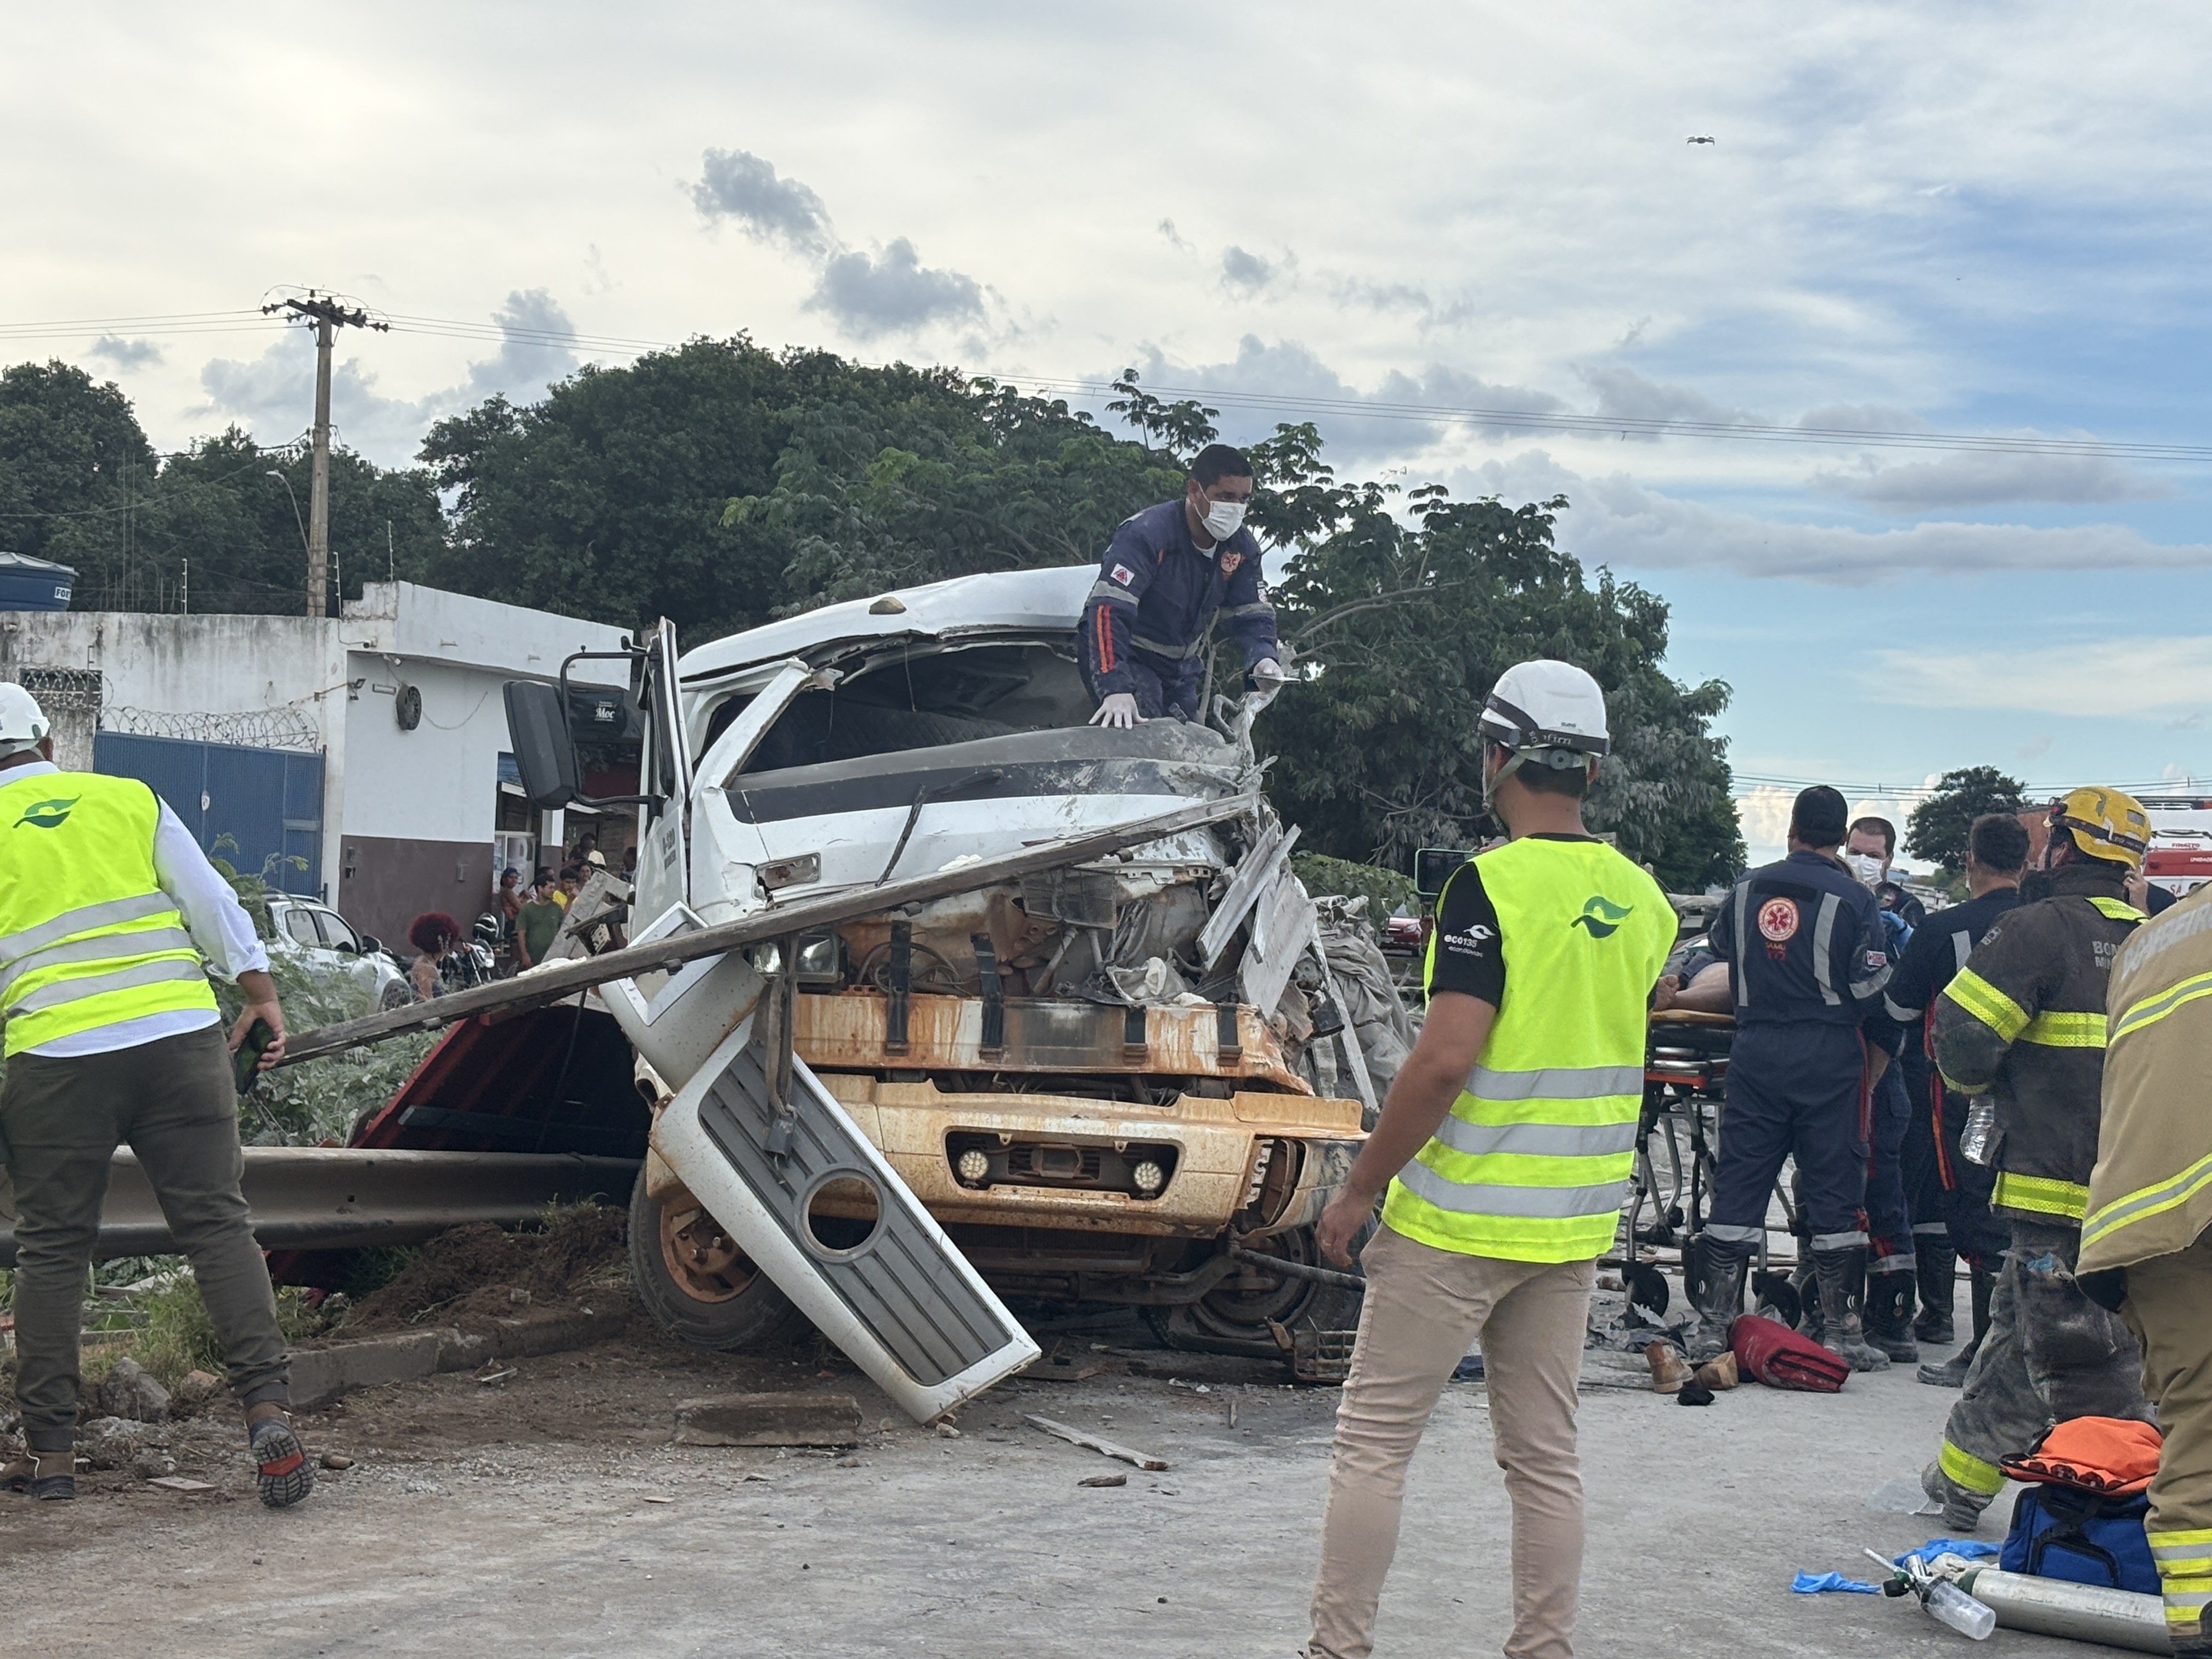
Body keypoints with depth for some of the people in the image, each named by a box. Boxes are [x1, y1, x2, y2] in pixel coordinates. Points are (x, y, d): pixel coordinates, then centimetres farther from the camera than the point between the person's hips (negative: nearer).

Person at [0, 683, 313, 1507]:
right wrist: (262, 996, 16)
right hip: (178, 1038, 1)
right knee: (218, 1225, 3)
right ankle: (269, 1408, -8)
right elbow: (213, 906, 8)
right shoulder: (130, 800, 10)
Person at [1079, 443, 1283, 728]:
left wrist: (1263, 658, -24)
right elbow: (1109, 609, -36)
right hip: (1127, 658, -7)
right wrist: (1115, 688, -48)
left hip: (1182, 666, 7)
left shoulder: (1241, 547, -5)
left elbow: (1250, 615, 1)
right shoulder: (1146, 533, -28)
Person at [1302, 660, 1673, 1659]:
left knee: (1373, 1443, 3)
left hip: (1456, 1219, -6)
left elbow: (1446, 1060, -22)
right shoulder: (1641, 897, 5)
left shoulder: (1491, 885, -16)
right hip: (1575, 1225, 7)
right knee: (1545, 1456, 13)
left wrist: (1359, 1190, -13)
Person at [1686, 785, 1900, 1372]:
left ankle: (1713, 1325, 6)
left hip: (1755, 1053, 3)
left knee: (1738, 1185, 6)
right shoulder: (1853, 899, -6)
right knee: (1833, 1190, 3)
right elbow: (1873, 989, -8)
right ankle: (1841, 1330, 5)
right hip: (1829, 1059, -3)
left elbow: (1719, 955, 20)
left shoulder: (1745, 892, 6)